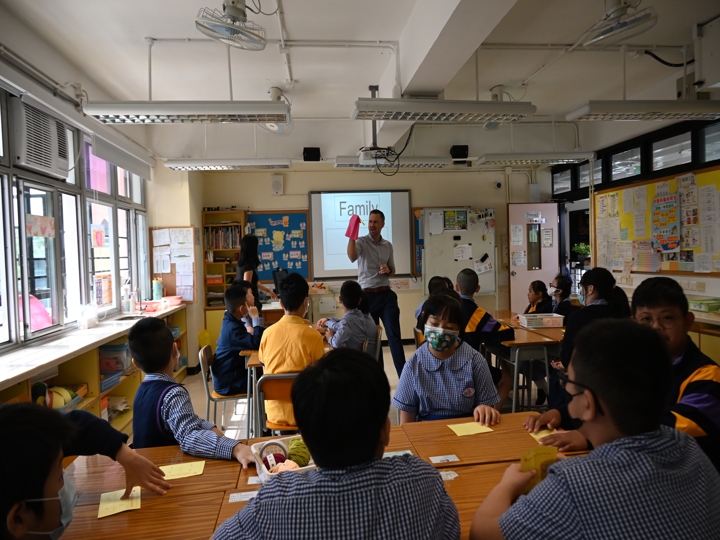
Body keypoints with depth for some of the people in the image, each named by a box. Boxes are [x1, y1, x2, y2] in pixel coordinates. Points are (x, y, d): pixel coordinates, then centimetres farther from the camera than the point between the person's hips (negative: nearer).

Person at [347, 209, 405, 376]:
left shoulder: (388, 245, 11)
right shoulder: (361, 242, -3)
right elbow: (352, 256, -26)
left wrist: (388, 270, -4)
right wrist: (351, 235, -36)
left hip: (386, 295, 3)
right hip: (367, 296, -3)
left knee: (394, 334, -3)